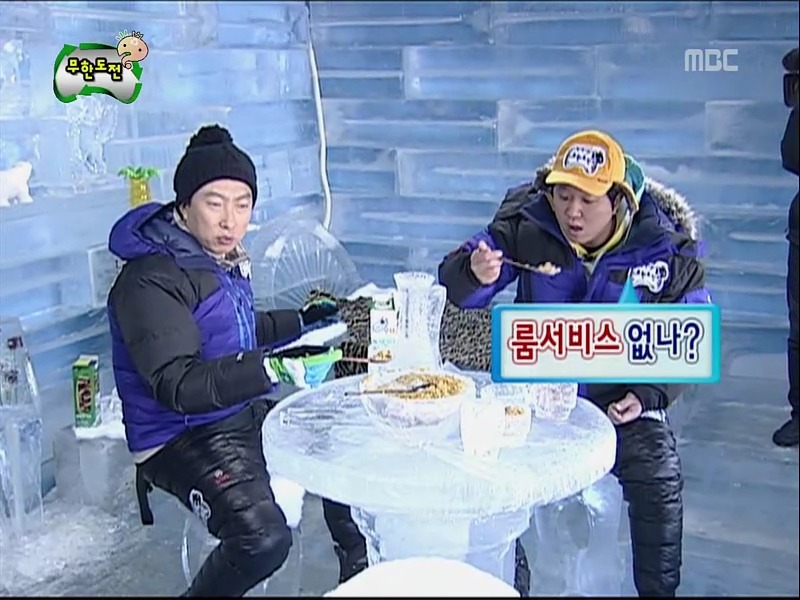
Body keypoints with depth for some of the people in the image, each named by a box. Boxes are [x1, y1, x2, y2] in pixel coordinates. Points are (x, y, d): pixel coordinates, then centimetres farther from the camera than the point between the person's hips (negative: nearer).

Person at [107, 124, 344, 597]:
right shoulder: (151, 279, -21)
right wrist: (271, 368, -38)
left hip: (247, 414, 9)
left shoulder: (223, 256, 8)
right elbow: (177, 385, -30)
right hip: (183, 437, -9)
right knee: (264, 538, -31)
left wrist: (301, 322, 22)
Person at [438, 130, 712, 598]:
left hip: (622, 391, 0)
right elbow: (458, 288, -7)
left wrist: (649, 395, -15)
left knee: (659, 482, -20)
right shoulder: (526, 227, -10)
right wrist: (475, 274, -32)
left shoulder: (666, 246, -11)